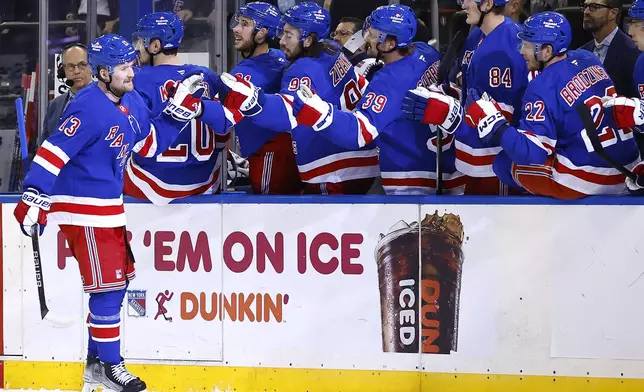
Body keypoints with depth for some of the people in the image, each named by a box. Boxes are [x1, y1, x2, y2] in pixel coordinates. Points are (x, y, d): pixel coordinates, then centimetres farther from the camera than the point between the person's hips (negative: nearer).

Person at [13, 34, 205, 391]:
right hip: (83, 210, -10)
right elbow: (52, 152, -24)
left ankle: (97, 363, 25)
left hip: (109, 206, 10)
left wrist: (180, 108, 9)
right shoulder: (90, 109, -21)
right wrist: (33, 200, -29)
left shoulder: (132, 103, 7)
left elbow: (149, 145, 19)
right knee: (108, 284, -7)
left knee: (118, 280, 14)